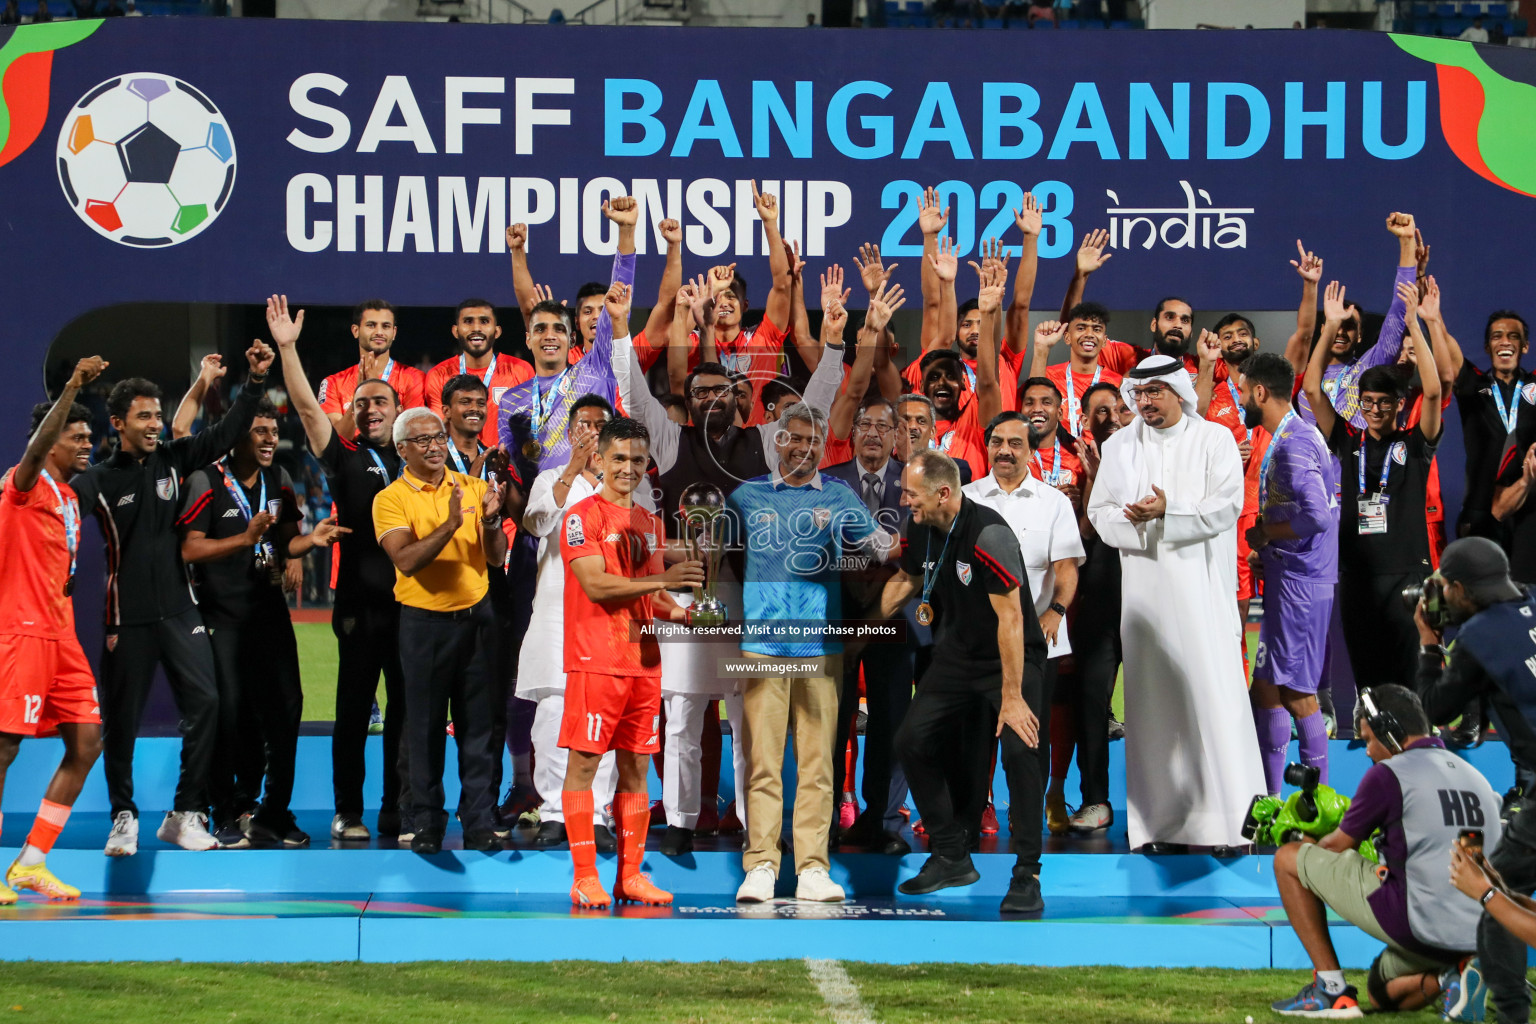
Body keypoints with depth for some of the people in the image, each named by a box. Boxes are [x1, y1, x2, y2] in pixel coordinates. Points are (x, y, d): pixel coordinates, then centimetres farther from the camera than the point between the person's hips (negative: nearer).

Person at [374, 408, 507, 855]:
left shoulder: (472, 487, 5)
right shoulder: (391, 499, -4)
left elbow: (496, 557, 1)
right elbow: (406, 560, -19)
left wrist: (490, 522, -19)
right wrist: (450, 525, -29)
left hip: (476, 616, 2)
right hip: (425, 622, -2)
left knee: (477, 724, 4)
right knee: (426, 727, 3)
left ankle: (480, 822, 8)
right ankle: (427, 824, 11)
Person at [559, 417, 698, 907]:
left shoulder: (650, 523, 18)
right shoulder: (582, 517, -5)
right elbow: (596, 583, -16)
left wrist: (679, 612, 3)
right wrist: (663, 580, -23)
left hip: (643, 661, 7)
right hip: (595, 660, -7)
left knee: (636, 767, 6)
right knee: (584, 763, -5)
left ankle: (630, 875, 10)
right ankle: (584, 877, -4)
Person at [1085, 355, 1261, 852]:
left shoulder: (1215, 439, 4)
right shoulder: (1120, 446, 14)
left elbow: (1226, 506, -5)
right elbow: (1101, 512, 10)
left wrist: (1169, 511, -17)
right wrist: (1137, 520, -11)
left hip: (1201, 585, -3)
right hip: (1143, 586, 3)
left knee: (1212, 692, -8)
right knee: (1152, 696, 0)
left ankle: (1229, 817, -5)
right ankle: (1161, 822, 2)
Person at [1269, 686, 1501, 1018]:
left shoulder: (1389, 774, -4)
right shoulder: (1474, 776, 16)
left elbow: (1338, 847, 8)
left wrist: (1310, 846, 31)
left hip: (1419, 925, -7)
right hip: (1479, 937, 7)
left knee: (1289, 859, 8)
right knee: (1383, 994, 34)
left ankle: (1331, 990, 3)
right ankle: (1461, 974, 3)